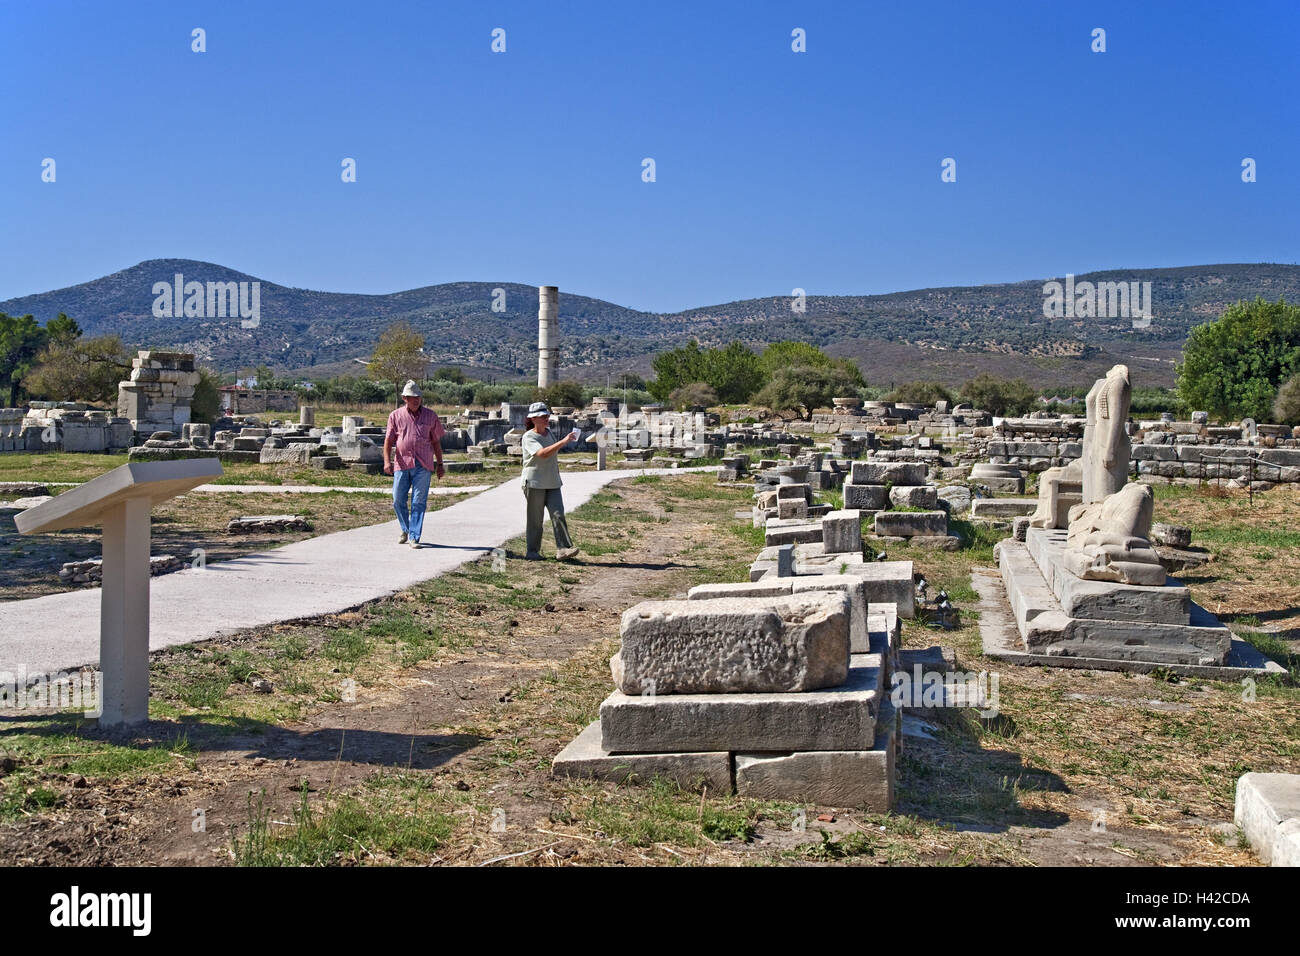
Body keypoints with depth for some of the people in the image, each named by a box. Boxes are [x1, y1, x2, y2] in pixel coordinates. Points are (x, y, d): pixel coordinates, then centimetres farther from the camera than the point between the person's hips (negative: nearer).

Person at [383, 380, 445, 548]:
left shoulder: (431, 416, 8)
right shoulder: (396, 415, 6)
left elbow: (436, 442, 13)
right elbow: (388, 440, 4)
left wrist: (440, 464, 13)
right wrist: (387, 461, -9)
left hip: (423, 466, -1)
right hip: (402, 464, 1)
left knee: (418, 502, -5)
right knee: (398, 501, 4)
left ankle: (414, 537, -1)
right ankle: (405, 530, 28)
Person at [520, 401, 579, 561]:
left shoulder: (548, 432, 11)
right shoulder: (529, 437, -12)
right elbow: (543, 453, -30)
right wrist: (563, 442, -35)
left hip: (552, 483, 6)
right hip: (534, 483, -6)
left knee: (558, 515, -7)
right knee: (535, 519, 2)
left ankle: (563, 549, -10)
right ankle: (532, 551, 14)